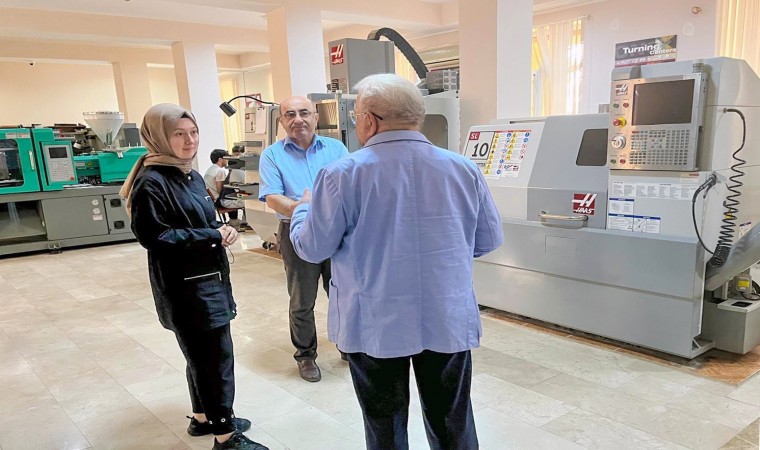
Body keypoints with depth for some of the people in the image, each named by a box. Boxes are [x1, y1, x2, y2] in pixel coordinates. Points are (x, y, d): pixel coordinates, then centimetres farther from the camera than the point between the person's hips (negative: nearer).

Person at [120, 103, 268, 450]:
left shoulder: (192, 176, 10)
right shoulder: (151, 182, -17)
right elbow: (153, 236, -23)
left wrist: (222, 230, -3)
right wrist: (212, 236, -19)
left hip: (207, 278, 9)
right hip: (184, 286, -9)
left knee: (203, 355, 19)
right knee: (216, 357, -2)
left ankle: (204, 418, 37)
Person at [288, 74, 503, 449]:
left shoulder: (343, 175, -13)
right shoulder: (463, 169, -2)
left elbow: (312, 248, -5)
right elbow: (489, 240, 7)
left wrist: (305, 207, 15)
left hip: (374, 324, -2)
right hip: (449, 320, 3)